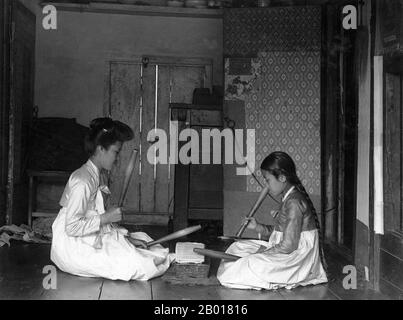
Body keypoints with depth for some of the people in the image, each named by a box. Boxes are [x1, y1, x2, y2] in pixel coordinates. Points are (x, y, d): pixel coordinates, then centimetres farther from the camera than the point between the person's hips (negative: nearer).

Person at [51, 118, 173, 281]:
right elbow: (71, 227, -24)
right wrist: (106, 217, -21)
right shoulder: (82, 181, -21)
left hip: (92, 240, 9)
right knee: (133, 265, -17)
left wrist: (126, 237, 3)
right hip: (72, 247, -9)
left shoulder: (95, 177, 11)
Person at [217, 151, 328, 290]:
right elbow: (276, 232, 17)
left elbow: (288, 246, -25)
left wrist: (262, 252, -14)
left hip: (298, 260, -11)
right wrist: (257, 227, 2)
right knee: (238, 246, 12)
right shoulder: (289, 198, 11)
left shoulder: (294, 202, -22)